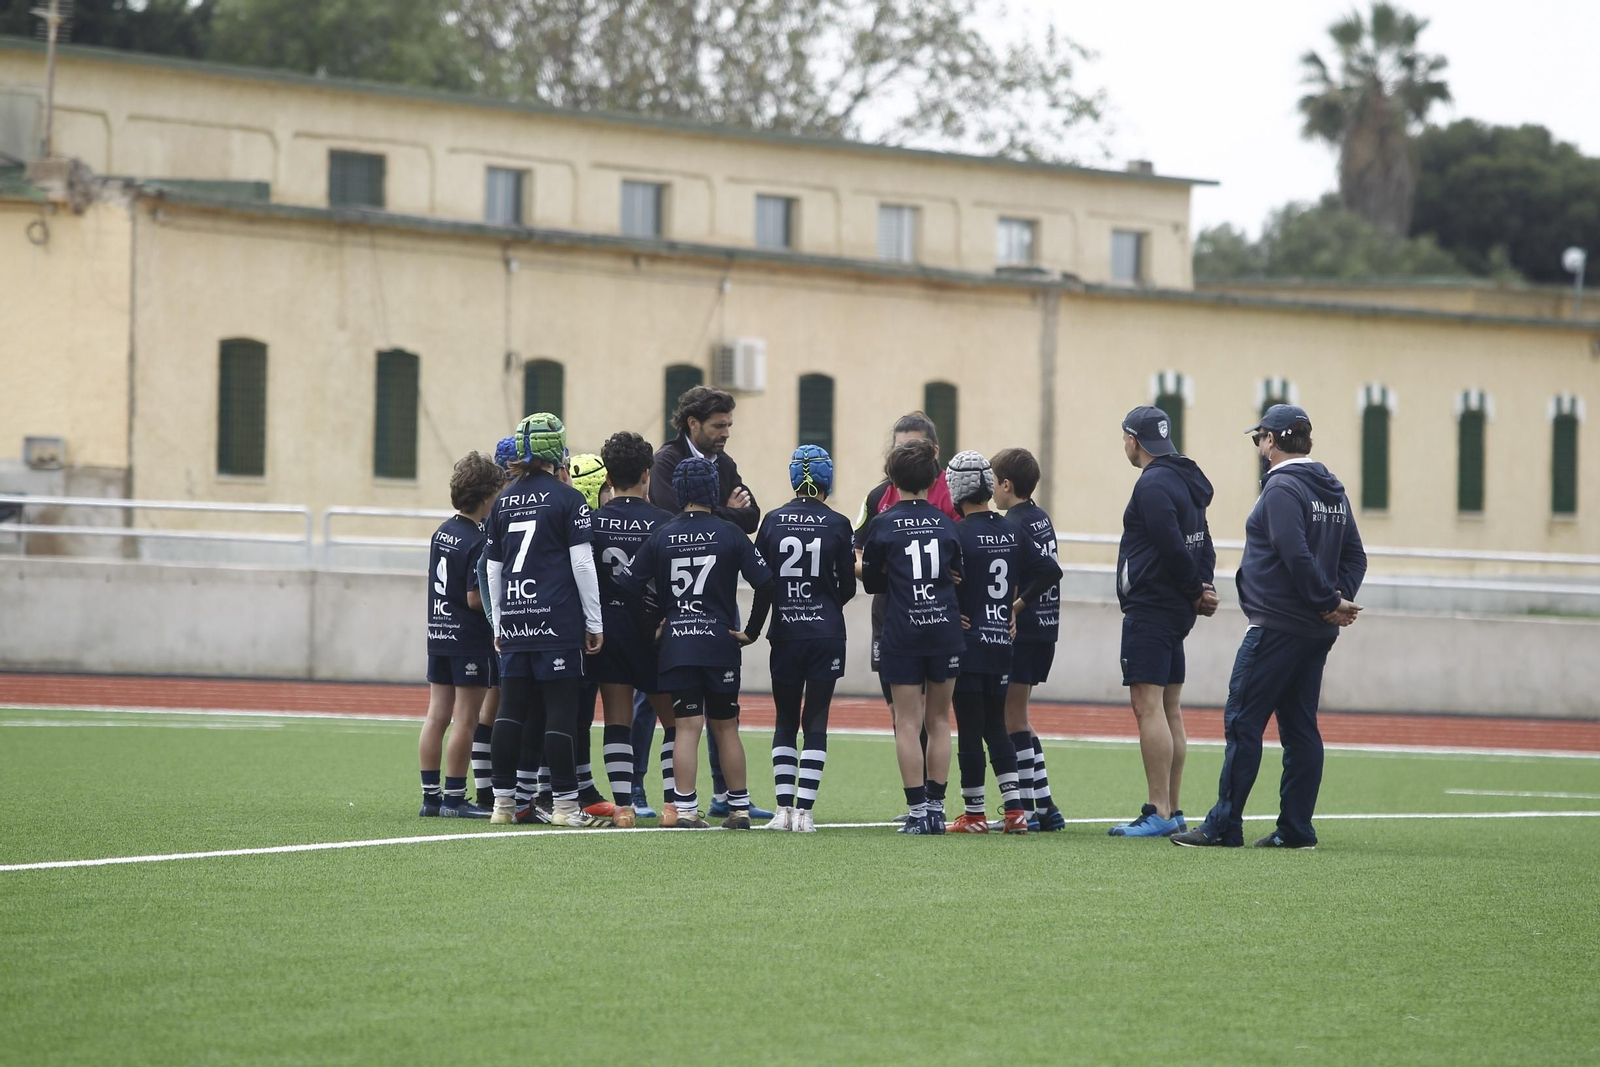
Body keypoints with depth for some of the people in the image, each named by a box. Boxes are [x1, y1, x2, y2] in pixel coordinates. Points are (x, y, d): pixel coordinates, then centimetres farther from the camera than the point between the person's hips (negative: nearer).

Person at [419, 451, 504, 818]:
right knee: (465, 719, -2)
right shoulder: (477, 540, -16)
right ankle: (454, 798, -1)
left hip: (439, 634, 8)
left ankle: (431, 795, 11)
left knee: (436, 716, 9)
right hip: (471, 638, -8)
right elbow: (475, 598, -19)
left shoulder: (442, 532, 10)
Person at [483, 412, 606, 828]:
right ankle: (564, 803, -3)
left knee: (511, 711, 7)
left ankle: (503, 800, 7)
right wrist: (594, 623, -1)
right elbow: (582, 563, -6)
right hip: (558, 622, -5)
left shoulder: (503, 501, 12)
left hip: (515, 622, 5)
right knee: (560, 710, -3)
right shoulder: (567, 499, -3)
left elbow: (493, 568, 15)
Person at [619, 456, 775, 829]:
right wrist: (752, 631, 1)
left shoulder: (661, 536, 3)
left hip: (676, 644, 1)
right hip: (720, 644, -1)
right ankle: (739, 808, 14)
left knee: (687, 727, 1)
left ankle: (685, 809, -5)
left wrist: (650, 627, 9)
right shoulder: (729, 534, -3)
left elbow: (628, 584, 1)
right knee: (726, 727, 9)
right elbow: (765, 583, -8)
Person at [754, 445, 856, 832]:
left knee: (785, 720, 12)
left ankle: (784, 808, 4)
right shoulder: (837, 525, -6)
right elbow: (847, 587, 0)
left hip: (784, 635, 2)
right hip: (826, 634, -1)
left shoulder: (773, 521, -1)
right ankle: (803, 811, -4)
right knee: (816, 722, 3)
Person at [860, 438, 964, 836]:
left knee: (908, 723, 0)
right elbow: (959, 575, 12)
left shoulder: (883, 526, -4)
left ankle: (918, 810, -6)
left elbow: (872, 583, 5)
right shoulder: (946, 524, 4)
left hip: (901, 634, -3)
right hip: (945, 628, 3)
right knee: (939, 720, 11)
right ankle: (936, 807, 9)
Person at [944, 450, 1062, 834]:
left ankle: (974, 814, 7)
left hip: (967, 644, -6)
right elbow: (1050, 571, 9)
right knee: (996, 726, 14)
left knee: (969, 729, 1)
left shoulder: (959, 534, -13)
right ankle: (1015, 809, 7)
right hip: (1002, 644, 6)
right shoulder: (1012, 531, 6)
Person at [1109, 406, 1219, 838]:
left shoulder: (1153, 484, -14)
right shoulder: (1186, 482, 17)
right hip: (1174, 612, 10)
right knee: (1168, 710, 12)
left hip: (1150, 608, -10)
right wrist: (1202, 591, 2)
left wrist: (1196, 591, -7)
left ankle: (1159, 813, -16)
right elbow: (1201, 546, 16)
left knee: (1147, 705, -11)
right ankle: (1171, 812, 15)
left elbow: (1172, 547, -21)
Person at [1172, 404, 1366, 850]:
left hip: (1276, 628, -9)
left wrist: (1331, 601, -13)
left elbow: (1297, 557, -21)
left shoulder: (1282, 488, -12)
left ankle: (1224, 826, -8)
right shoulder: (1334, 491, 15)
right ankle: (1296, 828, 8)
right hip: (1317, 632, 9)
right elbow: (1355, 555, 14)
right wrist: (1340, 599, 0)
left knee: (1242, 723, -6)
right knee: (1300, 728, 10)